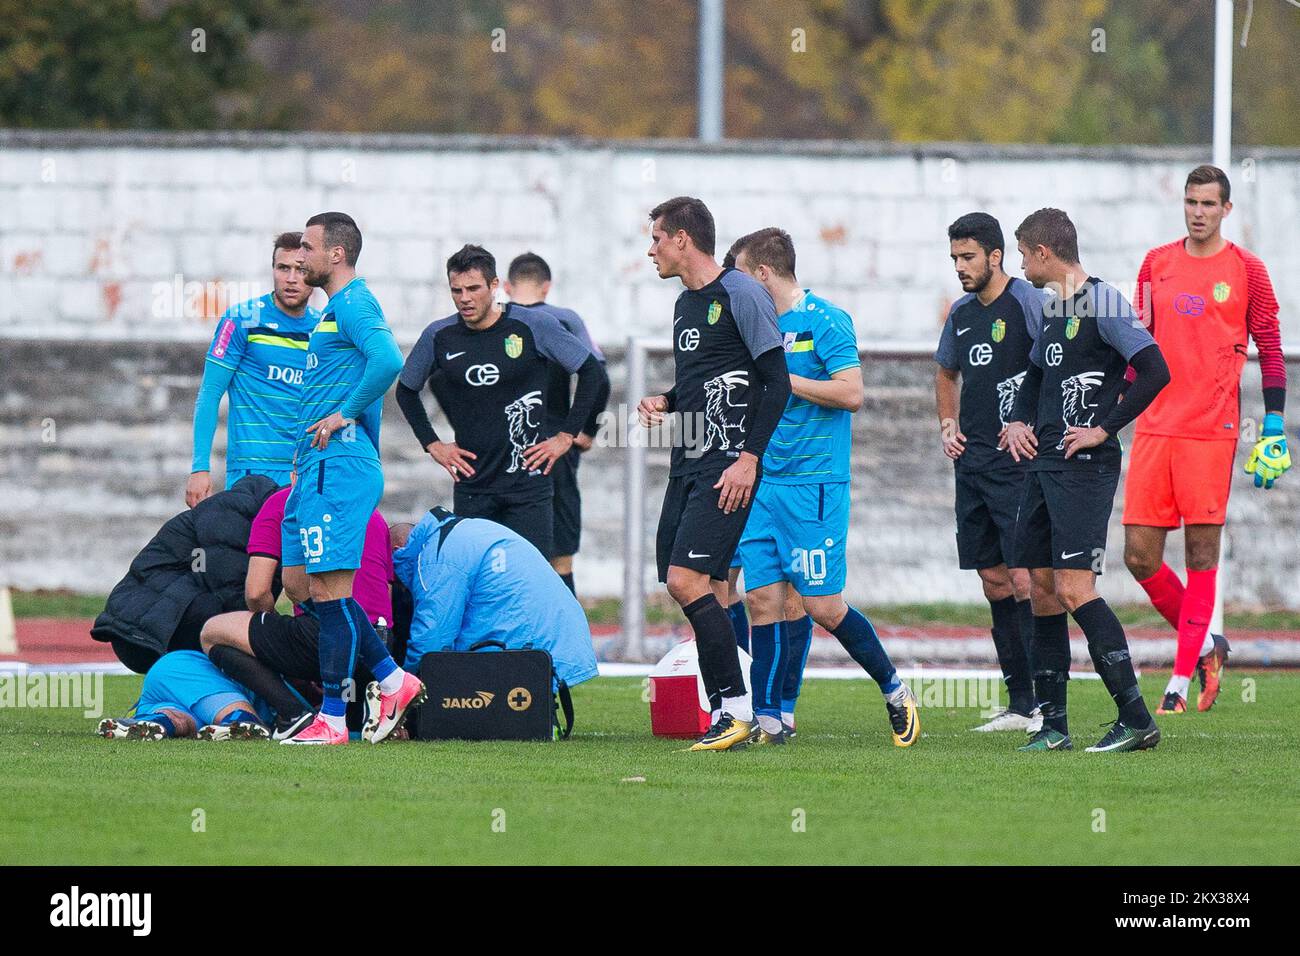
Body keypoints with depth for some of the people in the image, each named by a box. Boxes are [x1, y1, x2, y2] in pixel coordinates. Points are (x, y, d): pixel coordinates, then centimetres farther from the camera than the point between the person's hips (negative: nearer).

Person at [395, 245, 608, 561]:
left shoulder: (533, 326, -6)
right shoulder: (439, 336, 2)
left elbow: (593, 373, 2)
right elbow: (406, 390, 20)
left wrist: (566, 437, -1)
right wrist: (432, 444, 10)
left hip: (528, 485, -3)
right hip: (471, 486, 3)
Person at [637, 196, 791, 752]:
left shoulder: (740, 295, -9)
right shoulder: (685, 304, 17)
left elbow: (777, 383, -13)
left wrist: (749, 458, -18)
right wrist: (663, 403, 7)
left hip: (728, 466, -9)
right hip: (687, 465, 9)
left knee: (686, 580, -18)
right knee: (706, 590, 5)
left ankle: (737, 709, -14)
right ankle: (727, 717, 8)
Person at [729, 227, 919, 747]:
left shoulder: (825, 321, -8)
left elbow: (851, 393, -16)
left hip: (813, 485, -7)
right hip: (763, 484, 7)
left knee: (822, 606, -6)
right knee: (763, 597, 0)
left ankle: (894, 690, 12)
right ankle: (771, 719, 2)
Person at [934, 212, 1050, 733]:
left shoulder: (1028, 303, -9)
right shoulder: (961, 312, 14)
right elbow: (946, 373, 30)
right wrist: (948, 425, 15)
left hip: (1020, 462, -8)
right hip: (973, 463, 8)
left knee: (1024, 580, -13)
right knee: (994, 581, 8)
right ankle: (1019, 703, 12)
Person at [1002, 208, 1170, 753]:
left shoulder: (1101, 303, -10)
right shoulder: (1052, 309, 17)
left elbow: (1155, 371, -18)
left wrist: (1105, 428, -16)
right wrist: (1019, 422, 15)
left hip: (1085, 466, -9)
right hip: (1044, 463, 9)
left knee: (1074, 588, -15)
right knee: (1041, 586, 7)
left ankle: (1136, 718, -13)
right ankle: (1053, 724, 12)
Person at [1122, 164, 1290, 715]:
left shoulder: (1246, 271, 2)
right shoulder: (1156, 265, 12)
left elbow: (1270, 350, 5)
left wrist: (1274, 424, -1)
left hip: (1212, 431, -4)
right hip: (1153, 428, 4)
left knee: (1201, 555, -3)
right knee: (1139, 555, -2)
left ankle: (1181, 679, 2)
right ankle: (1203, 643, 19)